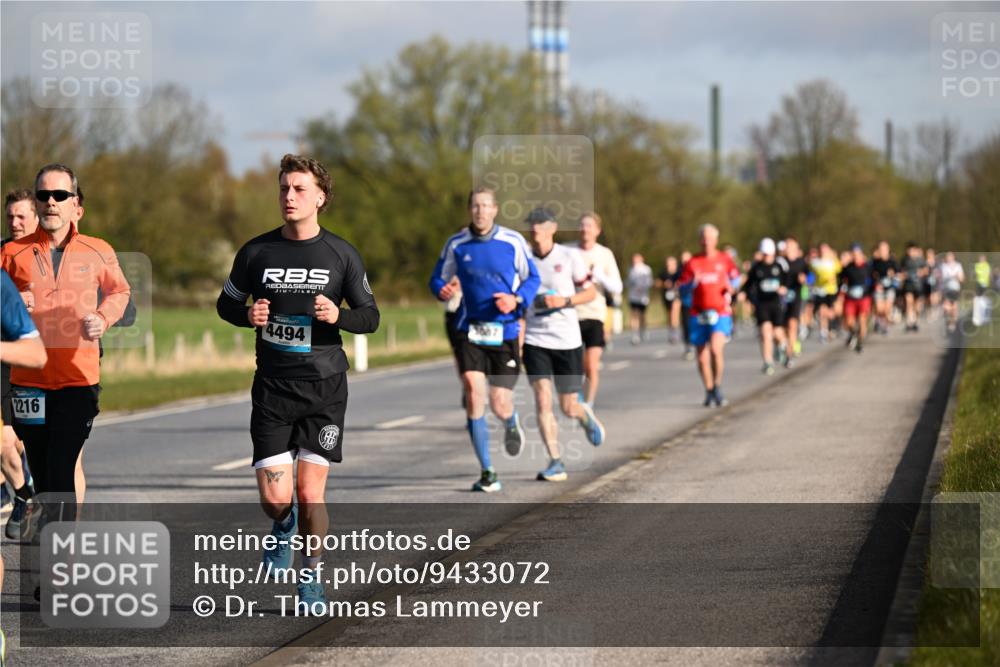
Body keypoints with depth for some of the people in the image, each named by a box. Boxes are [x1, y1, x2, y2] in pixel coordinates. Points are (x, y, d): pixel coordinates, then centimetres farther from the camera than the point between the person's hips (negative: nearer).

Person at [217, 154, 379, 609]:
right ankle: (284, 527, 31)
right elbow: (226, 303, 14)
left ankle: (310, 577, 17)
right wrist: (248, 315, -9)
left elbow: (370, 316, 6)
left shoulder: (341, 254, 1)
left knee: (310, 495, -5)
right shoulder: (257, 252, 2)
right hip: (272, 388, 1)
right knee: (274, 498, -6)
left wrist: (338, 316, -15)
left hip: (325, 387, -1)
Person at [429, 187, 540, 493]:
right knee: (473, 393, -15)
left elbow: (532, 278, 7)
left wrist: (516, 300, -13)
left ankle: (511, 424, 40)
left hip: (505, 332, -1)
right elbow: (438, 278, 12)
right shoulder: (456, 244, 1)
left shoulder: (513, 242, -2)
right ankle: (487, 472, -5)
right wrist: (442, 290, -12)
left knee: (500, 407, -2)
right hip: (471, 331, 1)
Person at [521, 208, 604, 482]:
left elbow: (590, 292, 1)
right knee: (542, 400, -14)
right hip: (535, 341, 1)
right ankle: (555, 462, -10)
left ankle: (585, 415, 41)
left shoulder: (569, 257, -4)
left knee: (568, 408, 4)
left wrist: (564, 301, -15)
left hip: (567, 340, -1)